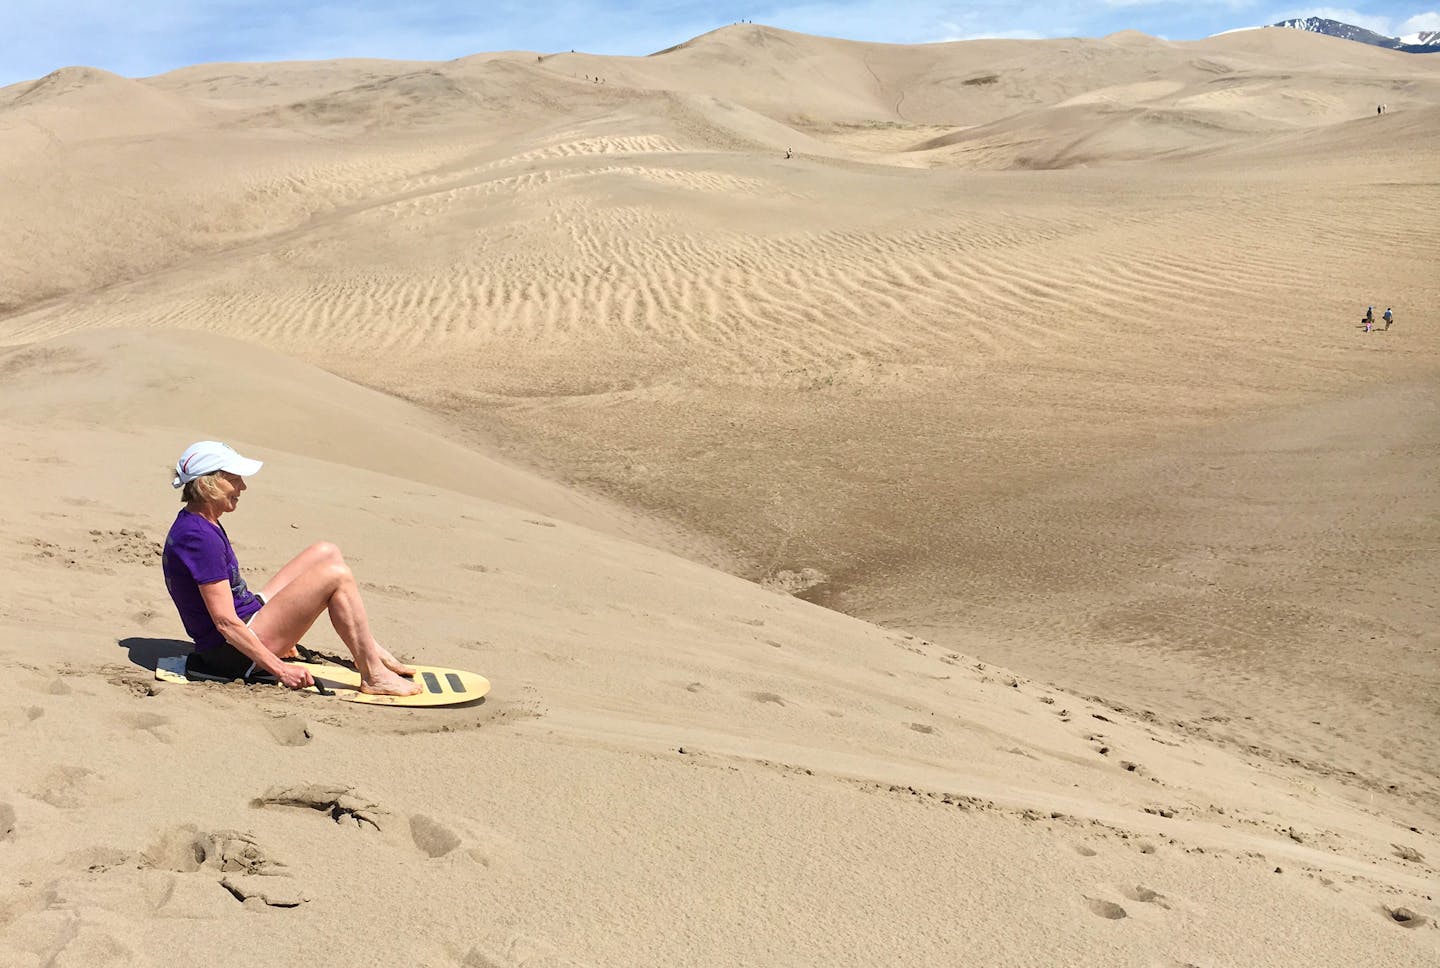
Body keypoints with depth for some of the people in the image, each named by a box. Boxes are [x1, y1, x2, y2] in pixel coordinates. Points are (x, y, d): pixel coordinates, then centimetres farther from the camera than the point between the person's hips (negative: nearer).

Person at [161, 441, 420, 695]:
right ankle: (374, 676, -12)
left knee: (325, 552, 10)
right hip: (233, 652, -11)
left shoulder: (199, 524, 10)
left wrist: (277, 631, 23)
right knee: (336, 576, -18)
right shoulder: (200, 538, -23)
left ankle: (369, 650, 10)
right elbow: (225, 622, -25)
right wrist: (280, 669, -22)